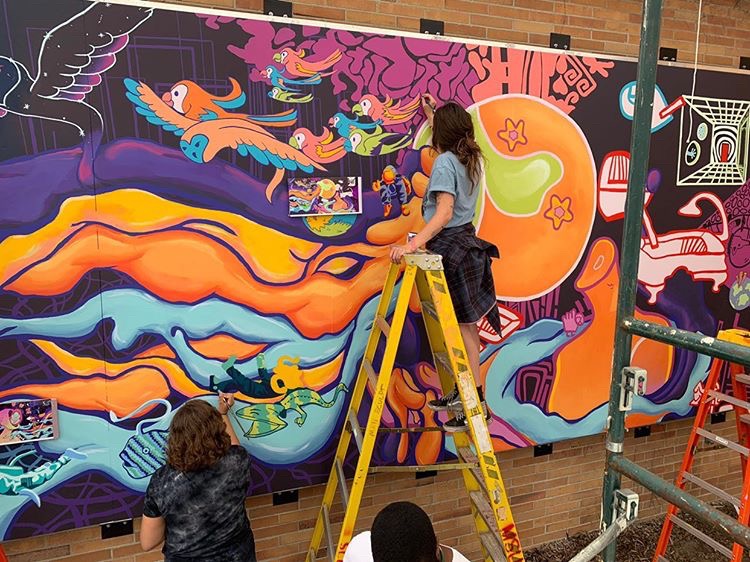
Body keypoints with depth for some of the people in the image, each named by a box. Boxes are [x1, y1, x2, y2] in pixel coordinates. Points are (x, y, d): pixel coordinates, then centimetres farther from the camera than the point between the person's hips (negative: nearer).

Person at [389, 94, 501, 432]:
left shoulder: (444, 162, -14)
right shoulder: (471, 158, 12)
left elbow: (444, 213, -25)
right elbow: (448, 141, 37)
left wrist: (412, 245, -31)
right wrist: (431, 113, 47)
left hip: (450, 247, -9)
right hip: (467, 243, 9)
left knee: (462, 328, -3)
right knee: (462, 326, 14)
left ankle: (476, 404, 5)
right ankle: (462, 393, 26)